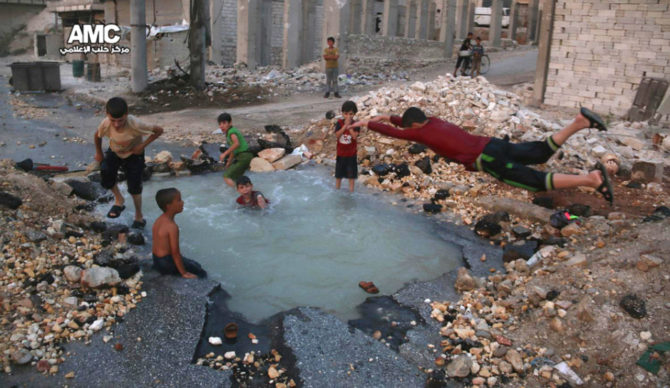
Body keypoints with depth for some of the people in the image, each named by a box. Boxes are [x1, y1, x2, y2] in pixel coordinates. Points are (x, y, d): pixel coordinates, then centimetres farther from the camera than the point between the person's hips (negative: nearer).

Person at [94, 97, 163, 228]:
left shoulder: (135, 125, -39)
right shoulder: (105, 124, -30)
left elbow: (159, 130, -27)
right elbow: (97, 136, -5)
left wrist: (143, 145, -27)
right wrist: (99, 153, 6)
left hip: (133, 154, -3)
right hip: (114, 152, 3)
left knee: (134, 187, -6)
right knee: (105, 172, -21)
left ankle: (139, 216, 19)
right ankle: (119, 200, 8)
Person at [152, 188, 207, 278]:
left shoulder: (159, 220, 2)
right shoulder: (172, 227, -26)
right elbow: (175, 252, -24)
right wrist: (184, 273, -16)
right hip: (167, 264, -9)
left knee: (196, 265, 23)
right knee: (202, 273, 0)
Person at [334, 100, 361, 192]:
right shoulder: (339, 123, -7)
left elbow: (354, 136, -25)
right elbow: (337, 135, -20)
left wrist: (349, 126, -27)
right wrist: (345, 126, -26)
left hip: (351, 153, -2)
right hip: (340, 153, 2)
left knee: (351, 172, 7)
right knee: (339, 172, 14)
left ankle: (351, 190, 19)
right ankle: (337, 189, 29)